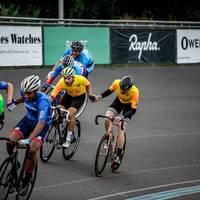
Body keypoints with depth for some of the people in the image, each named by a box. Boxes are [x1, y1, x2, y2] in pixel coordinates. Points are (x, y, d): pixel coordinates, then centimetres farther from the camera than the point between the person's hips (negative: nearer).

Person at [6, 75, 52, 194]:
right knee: (10, 140, -19)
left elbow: (41, 123, -46)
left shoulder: (42, 100, -34)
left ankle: (26, 182, -2)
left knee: (32, 150, -23)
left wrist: (28, 139, -55)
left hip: (42, 124, -5)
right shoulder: (25, 93, -16)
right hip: (28, 120, 5)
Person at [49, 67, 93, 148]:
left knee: (71, 113, -23)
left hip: (79, 96, -3)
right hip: (68, 95, 3)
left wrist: (90, 94, -17)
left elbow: (88, 85, -9)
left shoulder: (80, 79, -34)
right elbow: (52, 96, -33)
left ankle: (69, 138, -12)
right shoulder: (61, 82, -33)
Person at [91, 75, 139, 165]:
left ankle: (118, 155, -1)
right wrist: (99, 97, -21)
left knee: (120, 130, -13)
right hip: (119, 101, 4)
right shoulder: (117, 83, -29)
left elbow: (133, 109, -33)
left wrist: (122, 117, -47)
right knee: (106, 119, -21)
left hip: (129, 105, -4)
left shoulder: (135, 91, -37)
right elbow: (109, 91, -6)